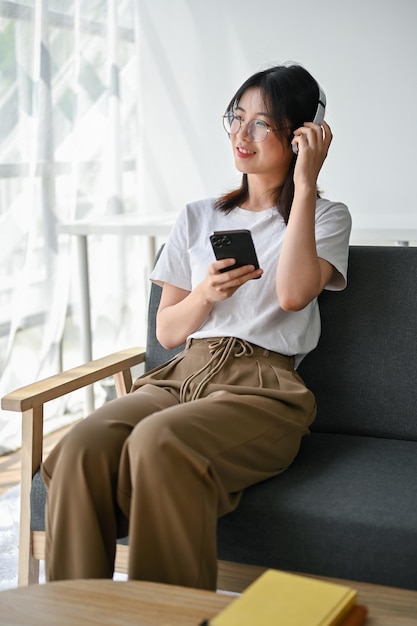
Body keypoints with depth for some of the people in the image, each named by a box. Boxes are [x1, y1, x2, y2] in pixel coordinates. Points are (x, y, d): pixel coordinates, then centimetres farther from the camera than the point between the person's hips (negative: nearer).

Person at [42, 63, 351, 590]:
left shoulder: (326, 216, 11)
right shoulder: (198, 218, 22)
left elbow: (293, 293, -12)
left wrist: (305, 184, -8)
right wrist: (205, 294, -3)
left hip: (262, 388, -4)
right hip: (183, 375, 4)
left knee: (157, 441, -35)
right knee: (82, 448, -27)